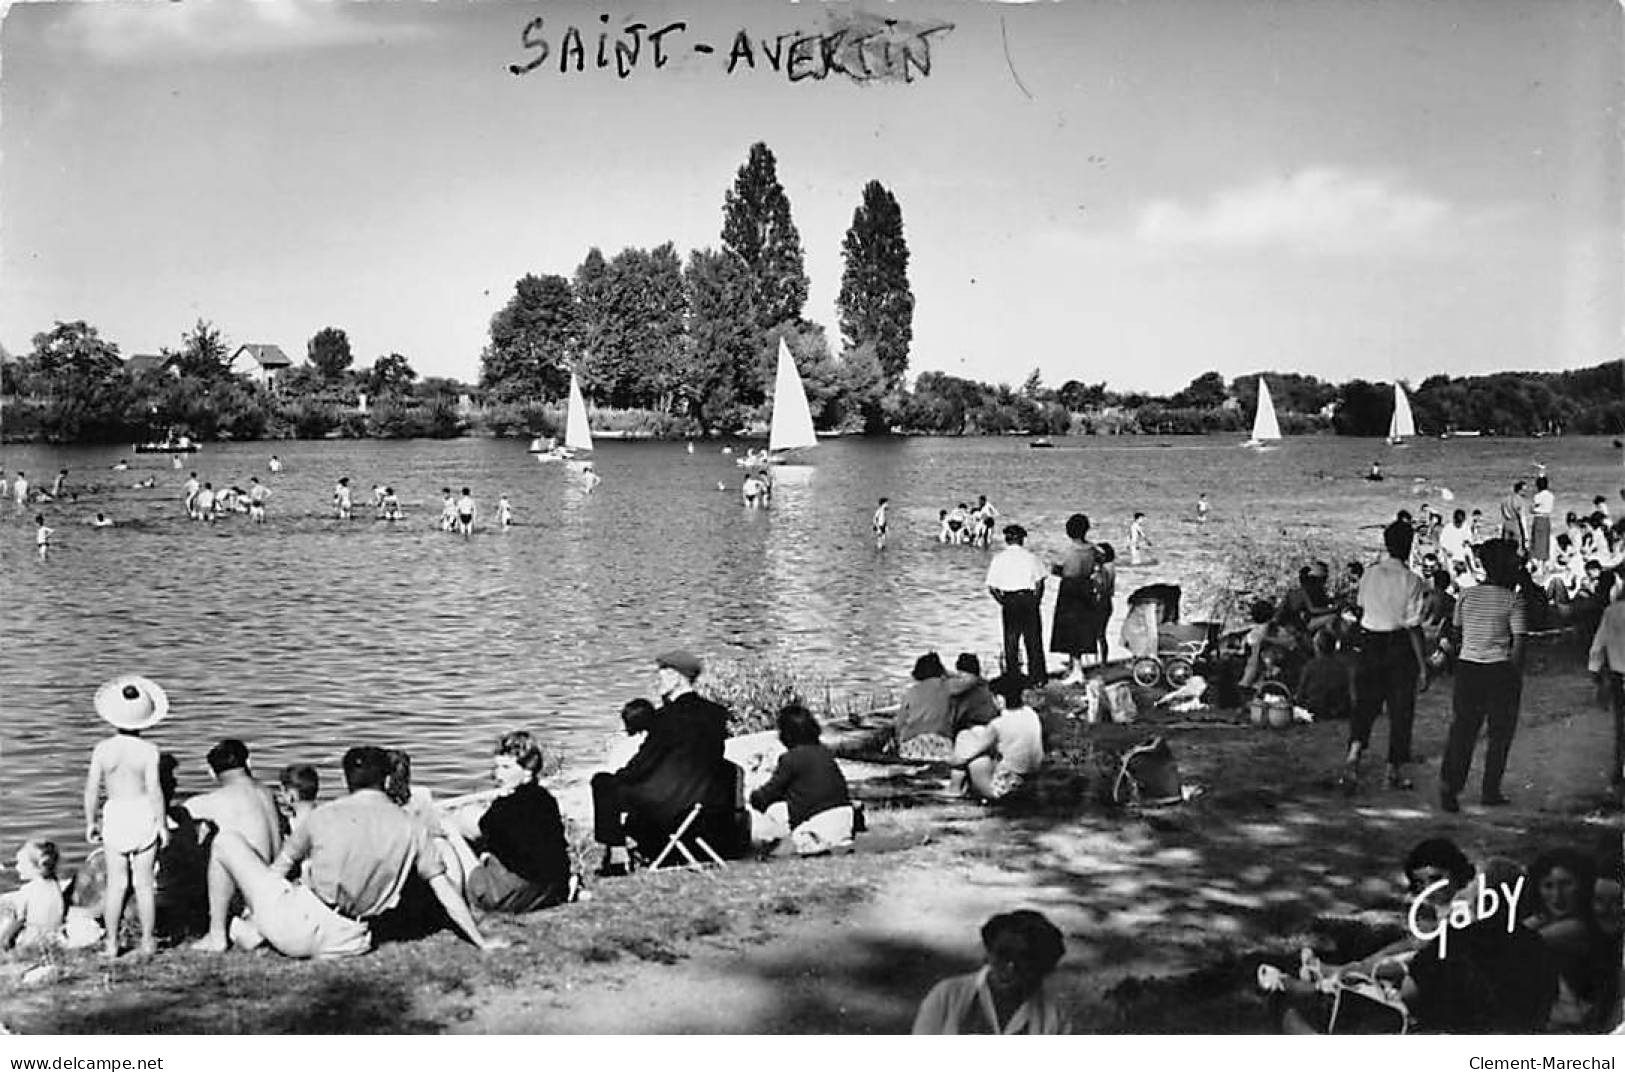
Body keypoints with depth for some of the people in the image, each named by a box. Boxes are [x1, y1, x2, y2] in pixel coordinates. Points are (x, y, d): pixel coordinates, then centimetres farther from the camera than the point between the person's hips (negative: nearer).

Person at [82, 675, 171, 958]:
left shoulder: (102, 749, -5)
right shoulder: (148, 751, -11)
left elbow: (91, 788, -2)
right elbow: (154, 789, -12)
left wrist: (90, 822, 9)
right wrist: (162, 824, -3)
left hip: (114, 816, 1)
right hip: (143, 815, -1)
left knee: (116, 883, 11)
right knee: (144, 882, 8)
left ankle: (112, 943, 14)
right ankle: (148, 941, 14)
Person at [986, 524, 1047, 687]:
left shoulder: (998, 559, 1)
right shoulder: (1030, 557, 0)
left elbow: (992, 588, -2)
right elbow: (1039, 583, -6)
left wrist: (1002, 602, 9)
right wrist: (1036, 600, 5)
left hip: (1009, 600, 0)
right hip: (1029, 598, 0)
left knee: (1011, 641, 9)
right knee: (1033, 640, 8)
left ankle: (1013, 675, 10)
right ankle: (1037, 676, 10)